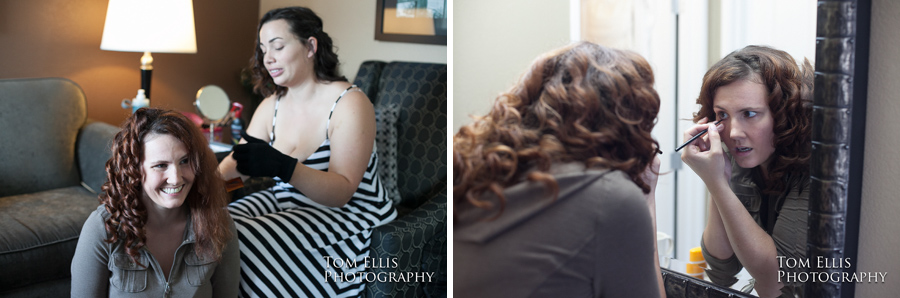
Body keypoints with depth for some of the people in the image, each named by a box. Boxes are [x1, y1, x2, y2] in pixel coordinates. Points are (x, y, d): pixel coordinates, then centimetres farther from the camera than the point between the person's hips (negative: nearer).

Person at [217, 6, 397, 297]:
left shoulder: (350, 104, -13)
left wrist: (283, 167, -37)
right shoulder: (271, 105, 9)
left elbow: (341, 192, -22)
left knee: (246, 242, -27)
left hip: (346, 214, -6)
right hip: (287, 202, 6)